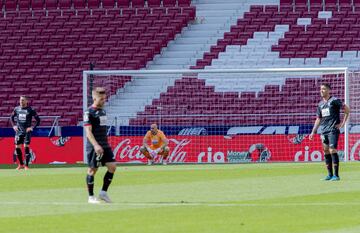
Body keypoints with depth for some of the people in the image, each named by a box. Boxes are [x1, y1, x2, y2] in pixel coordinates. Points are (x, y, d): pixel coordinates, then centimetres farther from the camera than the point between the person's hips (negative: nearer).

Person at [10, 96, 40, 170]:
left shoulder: (30, 110, -7)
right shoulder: (16, 109, 5)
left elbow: (38, 120, -3)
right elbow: (12, 117, 22)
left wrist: (32, 128, -11)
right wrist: (14, 126, 9)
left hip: (27, 131, -4)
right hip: (18, 131, 4)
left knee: (26, 147, -11)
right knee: (17, 147, 4)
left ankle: (26, 165, -4)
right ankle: (21, 164, 21)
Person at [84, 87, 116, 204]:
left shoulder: (103, 111, 14)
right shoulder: (89, 112, -10)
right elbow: (88, 131, -17)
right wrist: (96, 145, -27)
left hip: (105, 146, 7)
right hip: (94, 147, -7)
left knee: (112, 166, -2)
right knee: (92, 170, -1)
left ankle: (103, 192, 8)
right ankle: (91, 197, 9)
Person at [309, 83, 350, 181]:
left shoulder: (334, 100, -4)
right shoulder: (320, 104, 16)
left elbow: (347, 110, -4)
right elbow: (318, 119, 22)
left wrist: (342, 123, -7)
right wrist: (313, 132, 17)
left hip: (333, 130, -7)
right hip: (324, 131, 7)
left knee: (332, 151, -13)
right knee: (326, 152, 6)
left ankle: (336, 175, -11)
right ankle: (330, 174, 12)